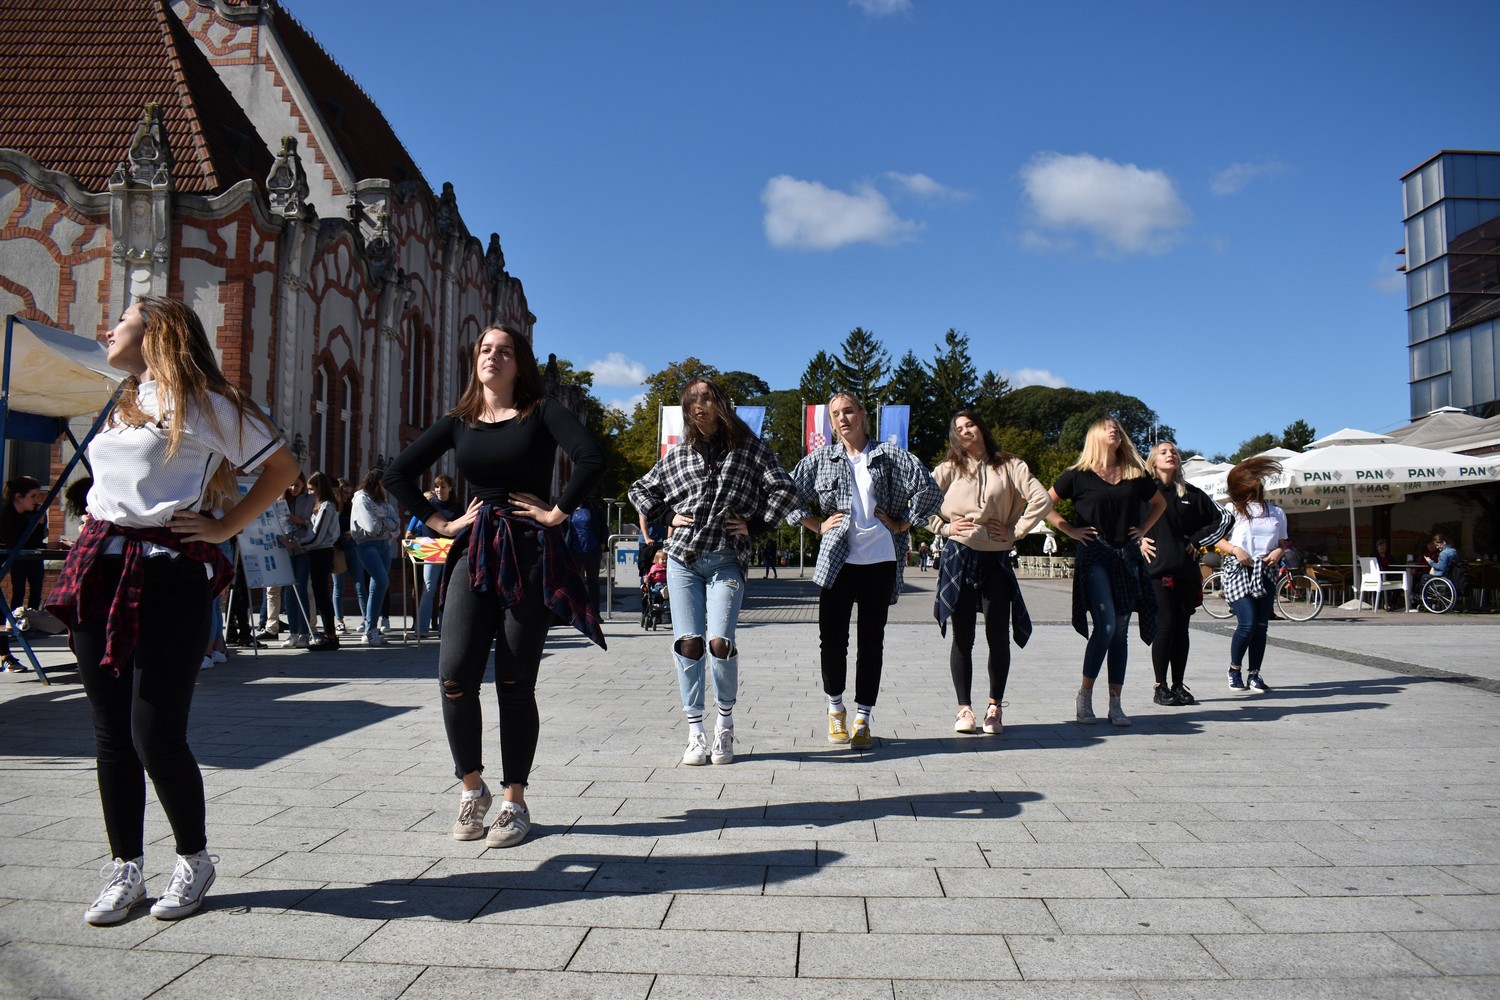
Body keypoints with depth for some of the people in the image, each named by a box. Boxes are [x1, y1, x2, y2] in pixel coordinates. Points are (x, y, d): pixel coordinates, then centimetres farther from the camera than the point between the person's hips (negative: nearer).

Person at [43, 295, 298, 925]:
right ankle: (125, 871, 18)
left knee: (156, 735, -8)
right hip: (98, 570, 7)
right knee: (112, 733, 7)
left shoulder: (201, 402, -2)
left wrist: (225, 528, -5)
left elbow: (283, 467, -2)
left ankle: (194, 860, 13)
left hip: (169, 577, -7)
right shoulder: (125, 402, 20)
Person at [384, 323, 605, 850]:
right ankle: (472, 787, 16)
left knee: (515, 684, 2)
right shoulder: (458, 421, 11)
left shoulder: (541, 412, 0)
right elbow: (398, 474, 13)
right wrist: (441, 523, 5)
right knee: (455, 678, -7)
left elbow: (590, 459, -16)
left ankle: (515, 802, 16)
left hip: (531, 556, -3)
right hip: (474, 554, 3)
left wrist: (557, 513, -13)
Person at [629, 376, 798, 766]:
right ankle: (695, 734, 7)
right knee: (688, 644, -3)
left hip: (726, 561, -2)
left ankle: (725, 723, 9)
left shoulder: (749, 448, 7)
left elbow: (785, 490, 3)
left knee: (719, 643, -14)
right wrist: (667, 517, 11)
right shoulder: (677, 453, 14)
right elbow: (641, 491, 24)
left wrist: (755, 523, -1)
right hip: (682, 559, 3)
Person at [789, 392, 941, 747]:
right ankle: (835, 709, 21)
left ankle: (862, 719, 13)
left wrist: (902, 524, 1)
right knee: (832, 638, -1)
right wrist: (818, 525, 5)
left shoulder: (888, 455, 5)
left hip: (880, 560, 0)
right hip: (837, 560, 0)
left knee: (871, 641, 4)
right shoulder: (820, 459, 8)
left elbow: (929, 489, 2)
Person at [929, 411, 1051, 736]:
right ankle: (964, 709, 11)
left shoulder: (1008, 466, 4)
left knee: (998, 637, 1)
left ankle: (995, 708, 15)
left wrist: (1015, 531, -6)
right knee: (963, 638, 4)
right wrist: (944, 527, -5)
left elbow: (1042, 499, -4)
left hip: (996, 560, 0)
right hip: (958, 559, 0)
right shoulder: (949, 469, 7)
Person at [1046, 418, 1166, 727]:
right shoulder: (1079, 476, -1)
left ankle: (1115, 704, 11)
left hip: (1128, 556, 4)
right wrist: (1070, 530, -3)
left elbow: (1159, 503, 26)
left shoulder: (1136, 475, 10)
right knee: (1105, 626, -16)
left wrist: (1143, 530, 12)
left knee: (1121, 631, 5)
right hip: (1094, 555, -4)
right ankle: (1085, 693, 1)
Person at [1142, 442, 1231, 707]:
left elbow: (1221, 517, 21)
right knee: (1165, 626, -7)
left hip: (1186, 570, 4)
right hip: (1157, 569, -4)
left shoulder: (1190, 493, 13)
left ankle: (1178, 685, 15)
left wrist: (1198, 541, 11)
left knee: (1181, 628, 7)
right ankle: (1161, 687, 2)